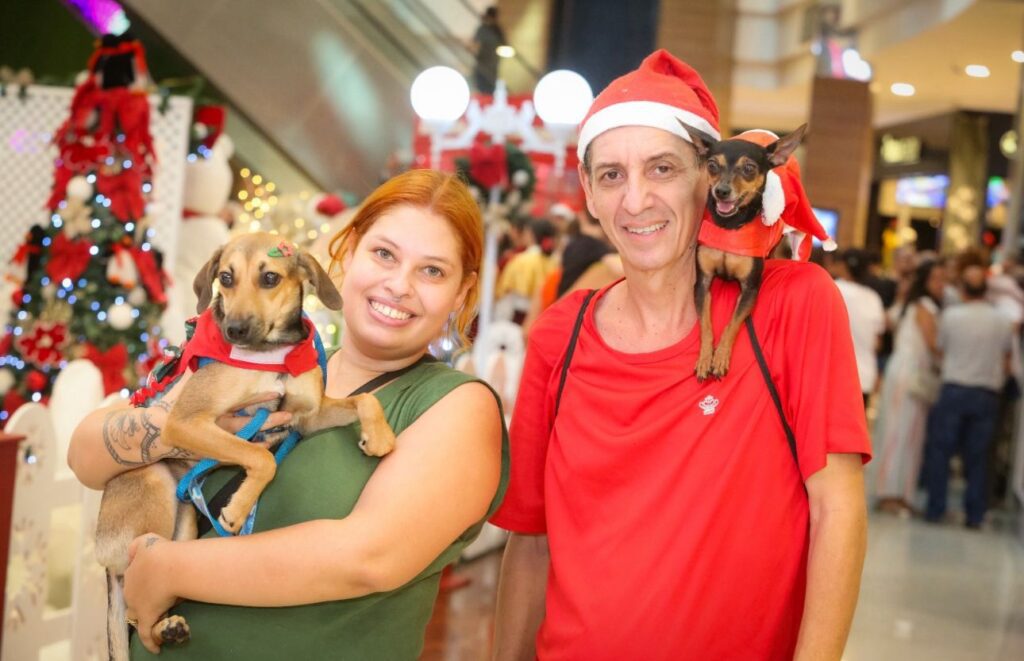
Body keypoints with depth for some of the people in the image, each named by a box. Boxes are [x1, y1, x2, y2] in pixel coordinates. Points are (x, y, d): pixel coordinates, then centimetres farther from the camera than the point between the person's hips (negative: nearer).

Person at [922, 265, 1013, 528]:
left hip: (954, 389, -2)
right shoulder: (1003, 322, 1)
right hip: (988, 393, 2)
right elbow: (1006, 362, 10)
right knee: (978, 456, 7)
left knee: (939, 449, 7)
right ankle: (975, 514, 8)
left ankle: (935, 509, 6)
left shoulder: (951, 315, -5)